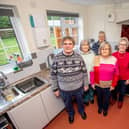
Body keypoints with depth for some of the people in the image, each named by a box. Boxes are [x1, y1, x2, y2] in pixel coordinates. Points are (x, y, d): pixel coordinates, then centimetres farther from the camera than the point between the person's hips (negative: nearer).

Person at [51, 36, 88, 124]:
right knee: (68, 104, 26)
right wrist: (55, 89, -3)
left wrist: (86, 84, 3)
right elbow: (53, 75, -8)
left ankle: (81, 111, 63)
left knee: (80, 101, 29)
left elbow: (84, 72, -3)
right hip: (64, 89, 0)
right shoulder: (57, 58, -16)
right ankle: (71, 114, 60)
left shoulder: (78, 57, -13)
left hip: (78, 87, 1)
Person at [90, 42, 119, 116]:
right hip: (98, 84, 0)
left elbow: (116, 74, -4)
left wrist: (113, 85, -4)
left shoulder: (114, 59, -10)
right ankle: (100, 107, 53)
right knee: (99, 97, 22)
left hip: (108, 85, 0)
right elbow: (92, 72, -7)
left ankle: (105, 109, 51)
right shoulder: (96, 59, -11)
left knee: (107, 98, 19)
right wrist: (92, 82, -5)